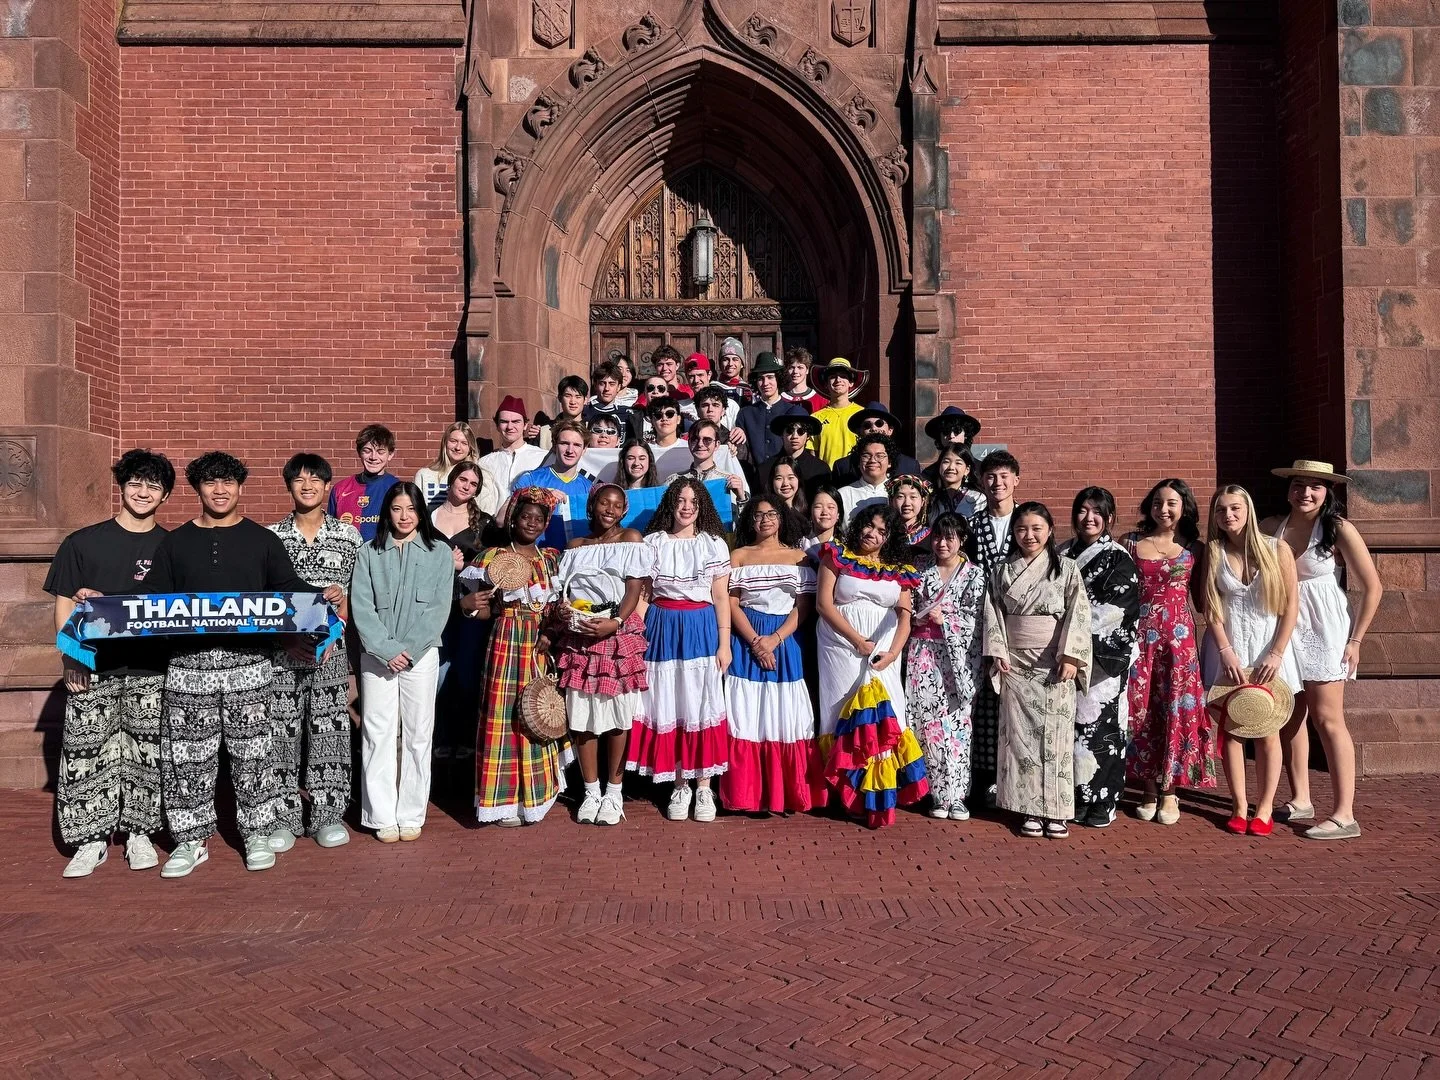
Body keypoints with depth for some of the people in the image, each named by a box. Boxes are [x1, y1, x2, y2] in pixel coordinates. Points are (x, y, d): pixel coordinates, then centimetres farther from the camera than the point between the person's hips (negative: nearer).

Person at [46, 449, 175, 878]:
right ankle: (92, 840, 12)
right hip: (93, 666, 0)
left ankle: (139, 833, 18)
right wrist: (71, 657, -5)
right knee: (85, 751, 1)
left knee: (147, 750, 4)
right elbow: (64, 604, 5)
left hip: (151, 667, 0)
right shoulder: (83, 542, 5)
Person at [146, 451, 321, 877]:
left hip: (248, 660, -1)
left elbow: (288, 586, 4)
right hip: (189, 662, 1)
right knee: (188, 754, 4)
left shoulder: (263, 540, 8)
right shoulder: (175, 542, 12)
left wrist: (323, 596, -15)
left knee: (251, 751, 4)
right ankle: (191, 841, 17)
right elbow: (154, 599, 11)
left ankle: (256, 835, 15)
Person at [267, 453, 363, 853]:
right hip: (282, 648, 0)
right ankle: (285, 818, 13)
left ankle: (328, 815, 12)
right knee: (281, 732, 2)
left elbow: (352, 593, 6)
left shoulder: (348, 535, 5)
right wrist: (290, 636, -10)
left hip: (330, 649, 0)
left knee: (329, 729, 2)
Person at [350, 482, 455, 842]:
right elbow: (361, 607, -1)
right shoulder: (369, 553, 6)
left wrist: (408, 649, -10)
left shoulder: (439, 552, 5)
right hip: (377, 655, 0)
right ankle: (383, 816, 7)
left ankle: (411, 815, 11)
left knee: (417, 734, 3)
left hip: (421, 655, 0)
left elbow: (439, 608, -2)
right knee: (378, 734, 0)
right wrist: (387, 650, -11)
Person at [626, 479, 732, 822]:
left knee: (701, 705, 1)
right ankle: (679, 786, 14)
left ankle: (703, 786, 10)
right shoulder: (652, 542, 5)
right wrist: (637, 634, -4)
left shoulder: (714, 544, 4)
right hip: (662, 629, 1)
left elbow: (721, 597, 3)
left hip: (701, 630, -1)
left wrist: (724, 643, -3)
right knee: (667, 706, 3)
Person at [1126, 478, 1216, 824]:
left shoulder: (1194, 549, 6)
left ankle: (1169, 792, 12)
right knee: (1141, 710, 2)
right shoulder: (1132, 543, 6)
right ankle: (1149, 789, 15)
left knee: (1178, 709, 1)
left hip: (1179, 636, 0)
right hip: (1140, 635, 0)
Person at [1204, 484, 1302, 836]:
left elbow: (1291, 604, -3)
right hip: (1227, 648, 1)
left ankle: (1265, 808, 9)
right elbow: (1210, 608, 0)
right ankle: (1239, 806, 9)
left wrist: (1276, 653, -9)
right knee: (1231, 729, 2)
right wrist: (1227, 653, -10)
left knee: (1267, 730, 0)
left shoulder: (1277, 549, -1)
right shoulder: (1212, 554, 3)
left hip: (1269, 647, -1)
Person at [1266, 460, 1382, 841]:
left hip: (1323, 631, -5)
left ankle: (1344, 815, -1)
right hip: (1283, 629, 5)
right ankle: (1300, 800, 21)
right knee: (1290, 717, 9)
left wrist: (1355, 639, -7)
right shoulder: (1271, 528, 2)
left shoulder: (1339, 530, -8)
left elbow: (1372, 587, -5)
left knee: (1327, 720, -5)